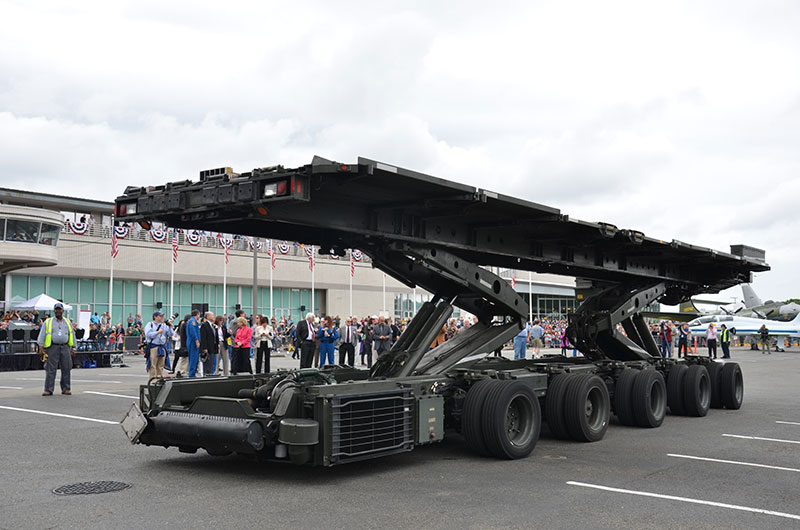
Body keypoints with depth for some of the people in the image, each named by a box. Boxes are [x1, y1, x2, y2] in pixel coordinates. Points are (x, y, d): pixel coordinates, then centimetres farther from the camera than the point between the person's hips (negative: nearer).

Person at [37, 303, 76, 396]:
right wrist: (41, 347, -4)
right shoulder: (48, 322, 8)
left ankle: (66, 389, 10)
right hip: (52, 348, -2)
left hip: (65, 348, 3)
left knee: (66, 369, 2)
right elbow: (42, 335, 5)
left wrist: (73, 348, 13)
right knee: (50, 370, -5)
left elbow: (72, 335, 18)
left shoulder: (68, 322, 16)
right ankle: (48, 390, -1)